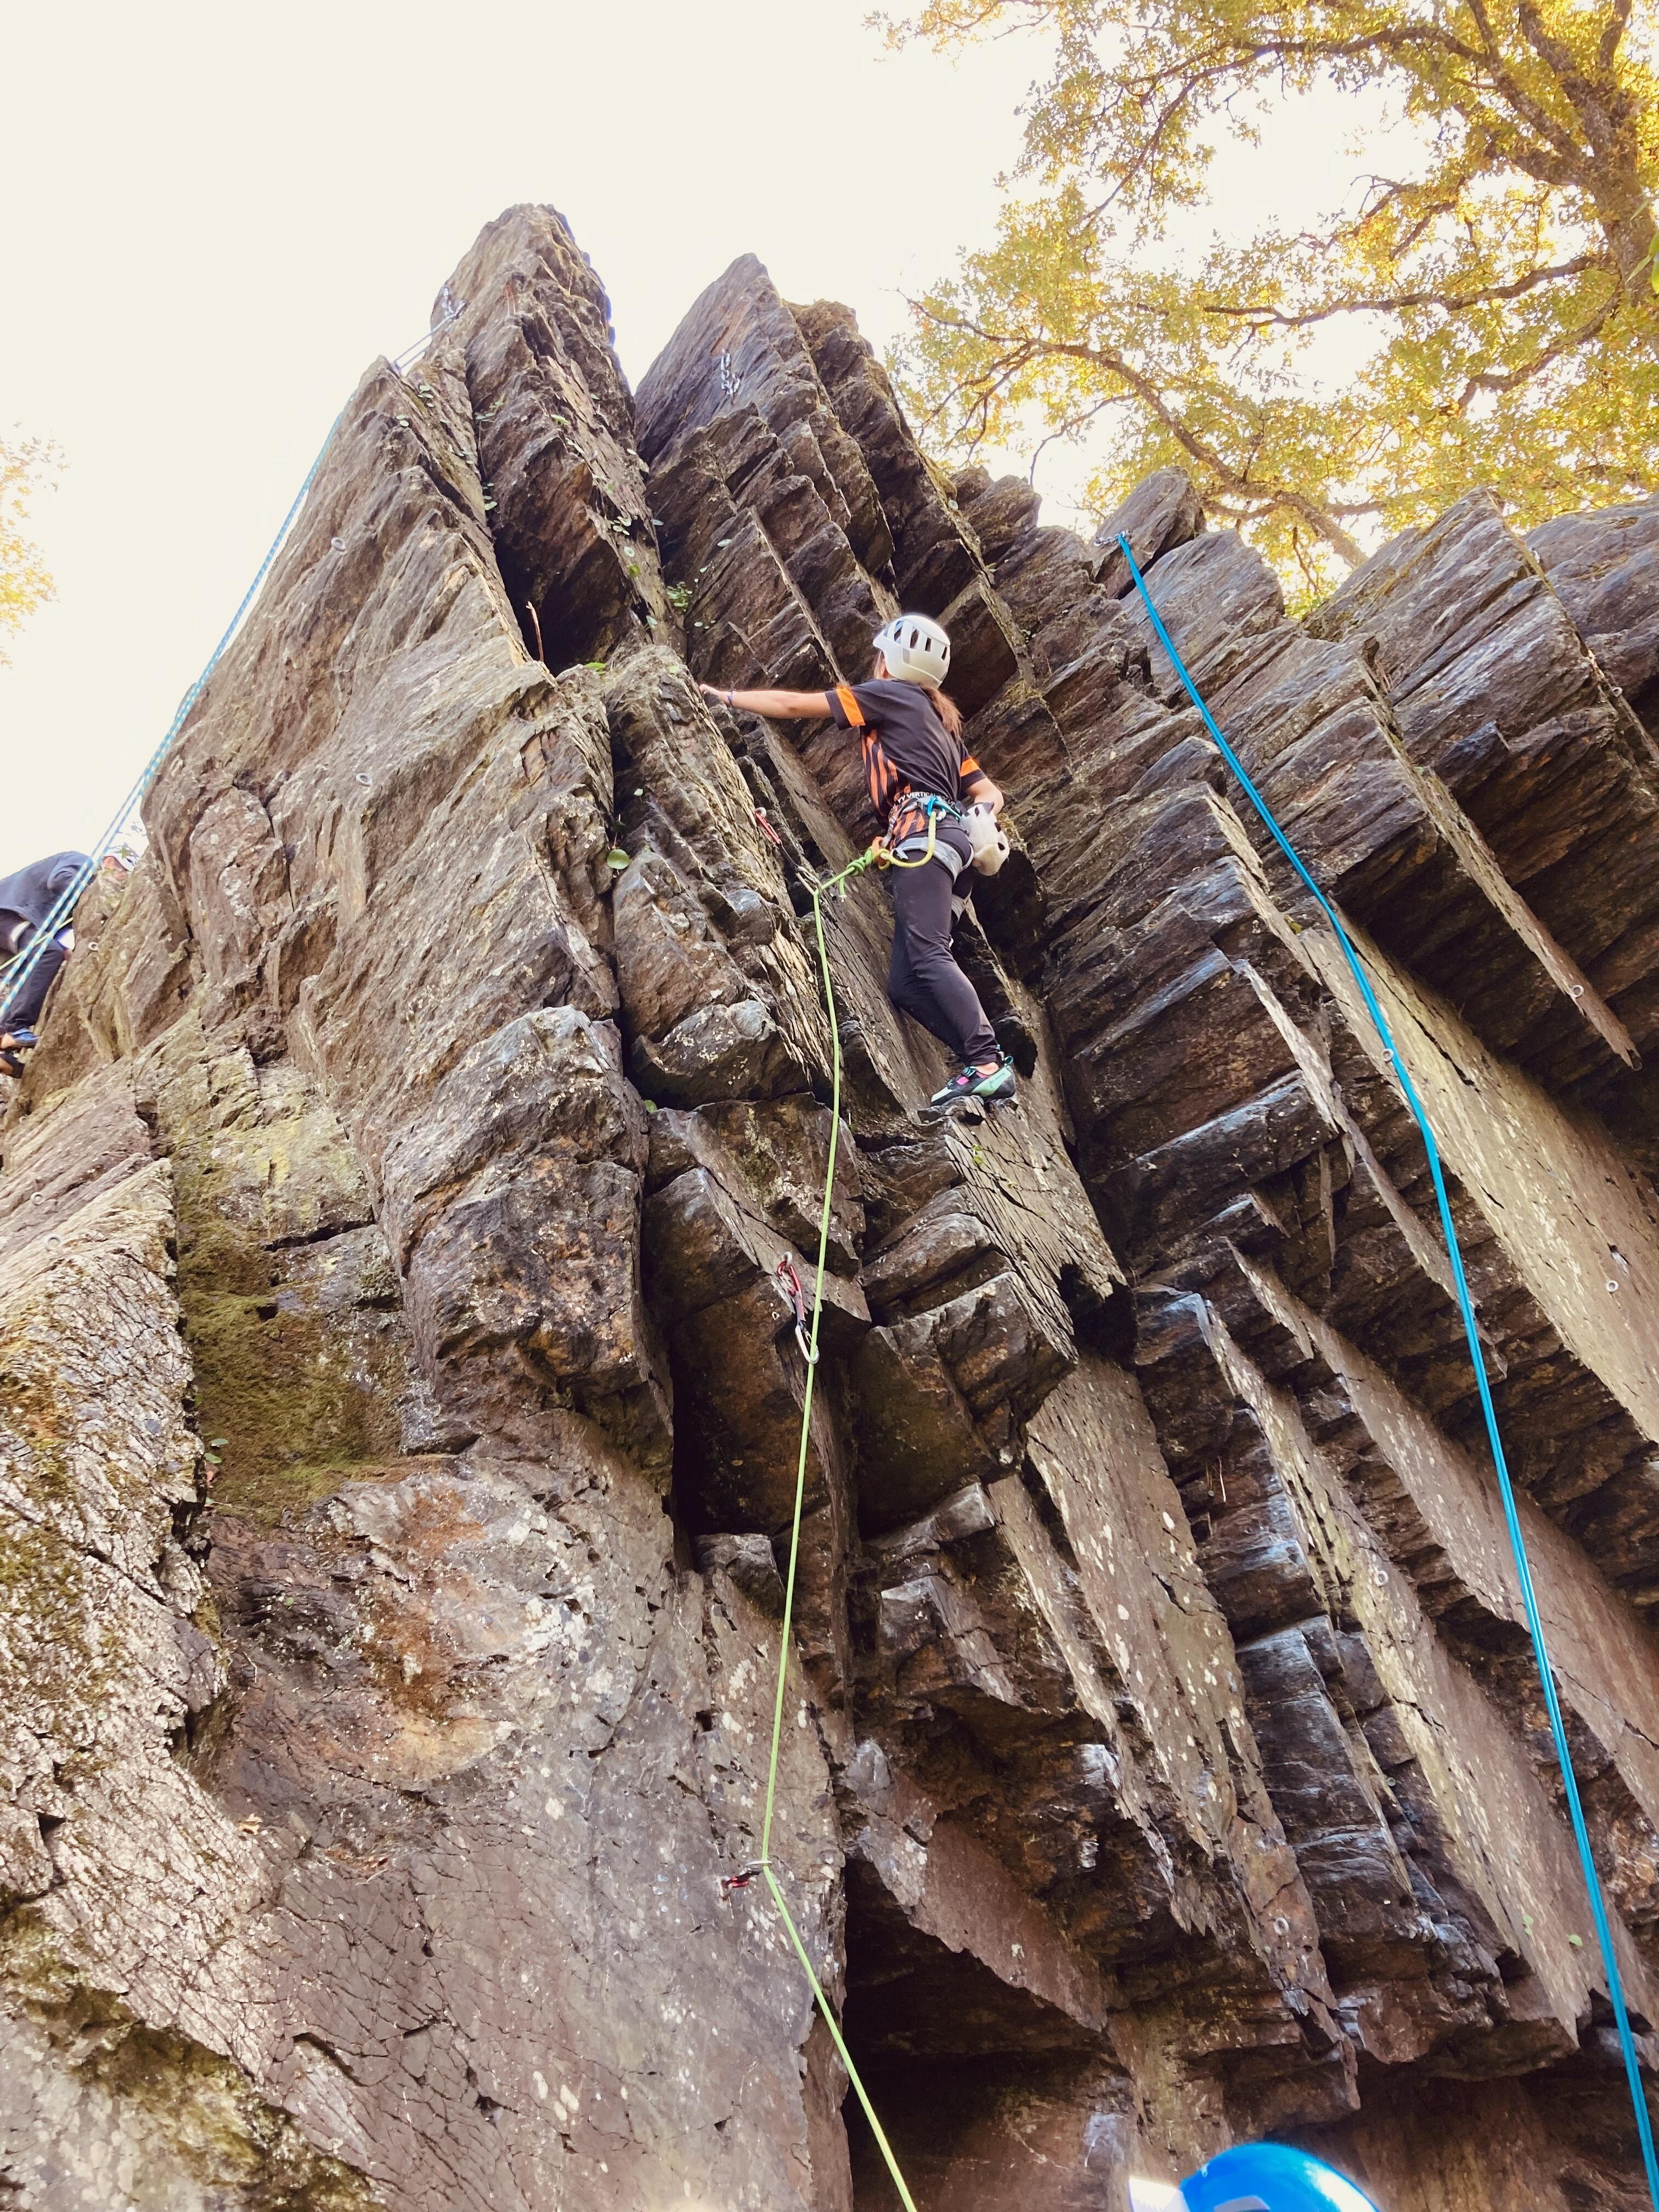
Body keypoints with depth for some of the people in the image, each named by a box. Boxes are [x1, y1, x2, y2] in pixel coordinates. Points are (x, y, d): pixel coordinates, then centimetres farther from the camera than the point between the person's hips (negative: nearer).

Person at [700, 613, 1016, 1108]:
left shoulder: (890, 693, 10)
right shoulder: (939, 720, 34)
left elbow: (793, 706, 12)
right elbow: (989, 794, 29)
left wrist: (727, 697, 22)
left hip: (923, 834, -9)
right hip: (940, 837, 9)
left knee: (928, 956, -22)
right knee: (904, 984, 1)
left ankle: (989, 1064, -31)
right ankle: (985, 1067, -7)